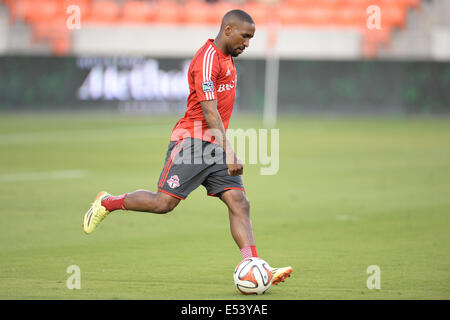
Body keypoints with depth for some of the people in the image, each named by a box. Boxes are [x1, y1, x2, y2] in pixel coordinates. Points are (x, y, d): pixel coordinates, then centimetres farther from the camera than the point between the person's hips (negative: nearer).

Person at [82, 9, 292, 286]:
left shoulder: (227, 58, 17)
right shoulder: (207, 60, -14)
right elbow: (209, 111, -21)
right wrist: (229, 153, -27)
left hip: (215, 145, 9)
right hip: (191, 139, -9)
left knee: (239, 203, -7)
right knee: (164, 203, -11)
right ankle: (107, 203, 13)